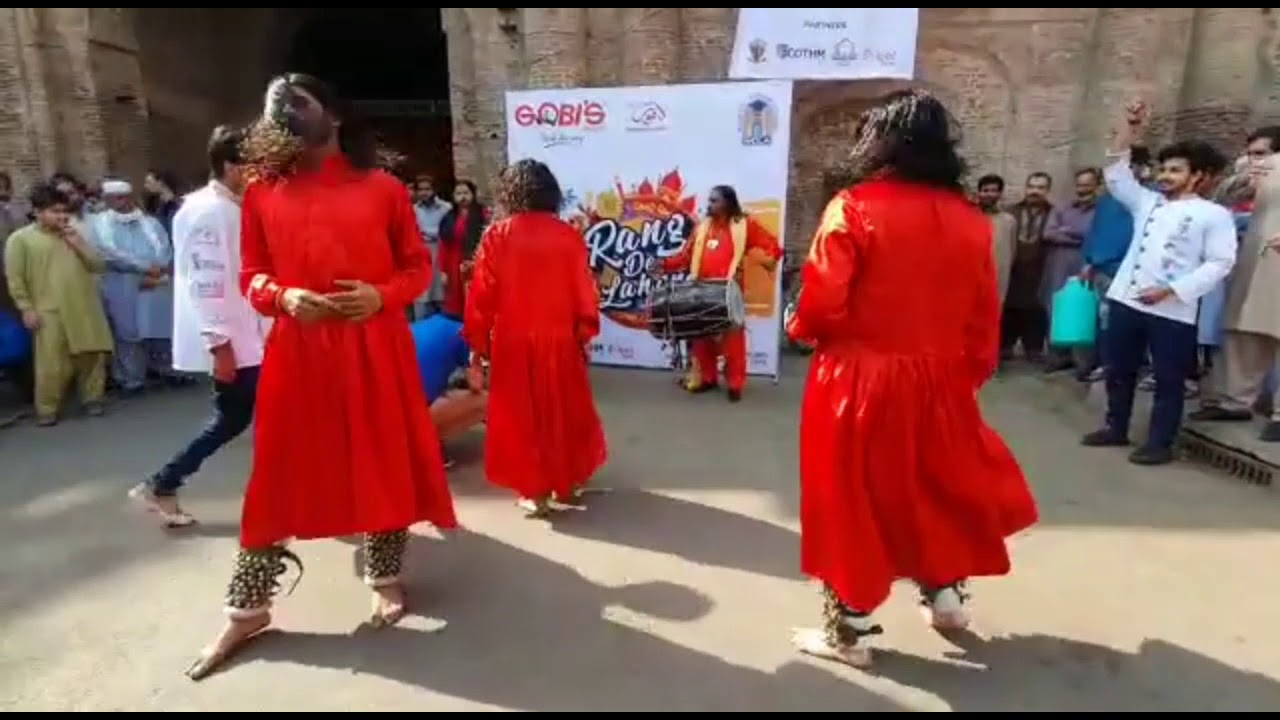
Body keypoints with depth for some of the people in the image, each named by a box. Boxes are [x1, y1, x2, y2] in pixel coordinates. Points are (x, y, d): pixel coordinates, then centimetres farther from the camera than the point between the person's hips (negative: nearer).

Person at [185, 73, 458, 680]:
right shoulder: (262, 193, 7)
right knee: (279, 473, 7)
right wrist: (283, 296, -12)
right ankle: (247, 609, 22)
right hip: (297, 350, 1)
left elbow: (418, 266, 5)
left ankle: (386, 578, 29)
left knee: (384, 460, 8)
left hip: (376, 349, -1)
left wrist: (381, 296, -13)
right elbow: (251, 275, 9)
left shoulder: (382, 188, 3)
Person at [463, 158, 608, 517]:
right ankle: (567, 484, 29)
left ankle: (535, 491, 16)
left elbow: (482, 294, -6)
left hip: (512, 341, -1)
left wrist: (479, 340, 5)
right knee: (565, 411, 17)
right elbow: (584, 292, -3)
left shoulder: (497, 235, -7)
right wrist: (584, 335, 9)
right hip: (560, 340, 1)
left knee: (521, 414, 11)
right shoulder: (568, 235, -5)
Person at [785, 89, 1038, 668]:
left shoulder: (854, 208, -12)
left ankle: (848, 632, 22)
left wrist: (801, 329, 4)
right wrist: (970, 373, 19)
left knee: (853, 496, 9)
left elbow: (822, 303, -17)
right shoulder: (969, 219, 2)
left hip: (858, 380, -4)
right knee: (938, 483, 27)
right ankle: (944, 592, 41)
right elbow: (984, 316, 6)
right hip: (938, 382, 5)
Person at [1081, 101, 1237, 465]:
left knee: (1169, 379, 2)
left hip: (1173, 310, -5)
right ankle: (1116, 429, 24)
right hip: (1125, 300, 5)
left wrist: (1170, 290, -15)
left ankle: (1160, 443, 10)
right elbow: (1117, 175, 13)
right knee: (1119, 370, 12)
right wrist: (1130, 128, 2)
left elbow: (1219, 263, -6)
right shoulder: (1148, 202, 15)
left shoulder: (1214, 214, 1)